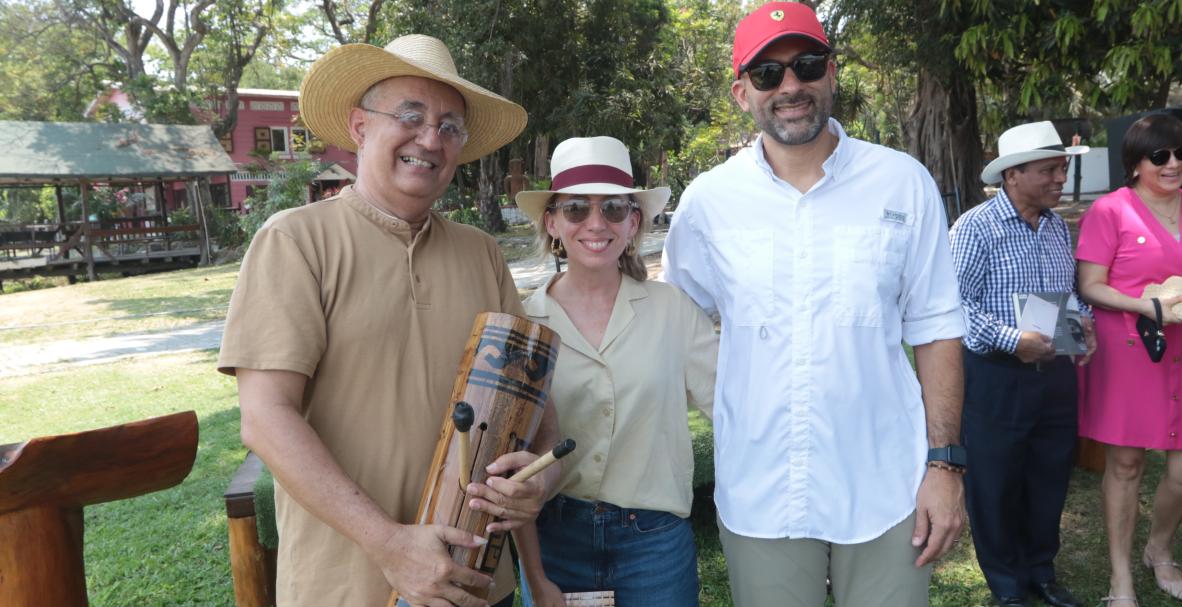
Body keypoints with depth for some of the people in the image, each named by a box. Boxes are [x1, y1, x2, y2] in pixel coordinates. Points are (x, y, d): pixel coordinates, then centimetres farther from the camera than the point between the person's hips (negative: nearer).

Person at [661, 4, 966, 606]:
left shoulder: (903, 183, -3)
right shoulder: (707, 201, -3)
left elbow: (934, 329, 1)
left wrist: (944, 463, -3)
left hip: (886, 489, 0)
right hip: (758, 494, 1)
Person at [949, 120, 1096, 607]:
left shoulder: (1058, 226, 10)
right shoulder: (976, 227, -13)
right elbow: (957, 302, -17)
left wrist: (1082, 321, 3)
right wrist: (1011, 340, -23)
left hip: (1056, 373, 7)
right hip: (996, 377, -7)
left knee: (1051, 480, 17)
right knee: (995, 486, 7)